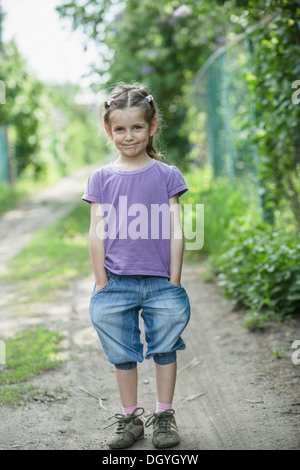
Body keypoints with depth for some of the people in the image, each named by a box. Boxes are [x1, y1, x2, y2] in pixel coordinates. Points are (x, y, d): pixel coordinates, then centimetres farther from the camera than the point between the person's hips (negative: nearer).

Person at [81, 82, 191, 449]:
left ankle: (164, 415, 22)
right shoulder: (101, 178, 4)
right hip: (117, 281, 1)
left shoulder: (167, 175, 3)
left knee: (165, 347, 6)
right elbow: (97, 234, 2)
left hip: (160, 282, 0)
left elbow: (175, 232, 1)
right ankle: (130, 417, 23)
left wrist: (174, 282, -2)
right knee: (122, 353, 9)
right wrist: (102, 284, -1)